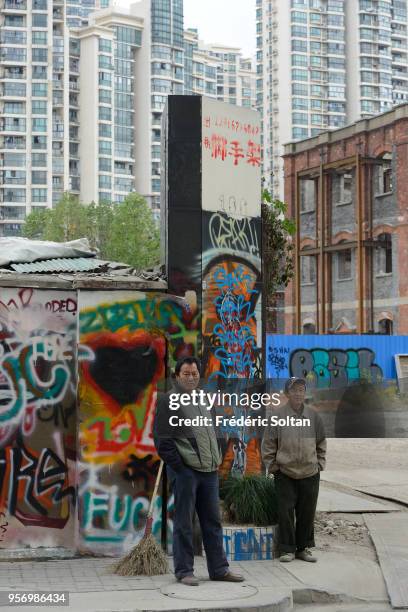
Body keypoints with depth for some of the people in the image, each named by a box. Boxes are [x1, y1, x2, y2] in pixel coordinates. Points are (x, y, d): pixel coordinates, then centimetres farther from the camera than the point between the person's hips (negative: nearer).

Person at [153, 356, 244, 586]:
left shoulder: (202, 401, 19)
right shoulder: (169, 401, -5)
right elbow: (163, 440, -10)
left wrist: (216, 460, 15)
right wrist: (178, 466, -13)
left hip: (209, 471, 7)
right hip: (185, 471, -7)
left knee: (213, 522, 11)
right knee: (184, 523, -1)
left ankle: (219, 569, 17)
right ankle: (184, 571, 6)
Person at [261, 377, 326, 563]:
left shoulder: (313, 416, 5)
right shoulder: (278, 416, -5)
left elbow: (321, 443, 14)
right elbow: (268, 445, -1)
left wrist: (319, 464, 8)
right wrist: (272, 466, -3)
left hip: (310, 473, 3)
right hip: (284, 474, -3)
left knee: (307, 513, 9)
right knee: (286, 512, 0)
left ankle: (304, 547, 20)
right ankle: (287, 549, 10)